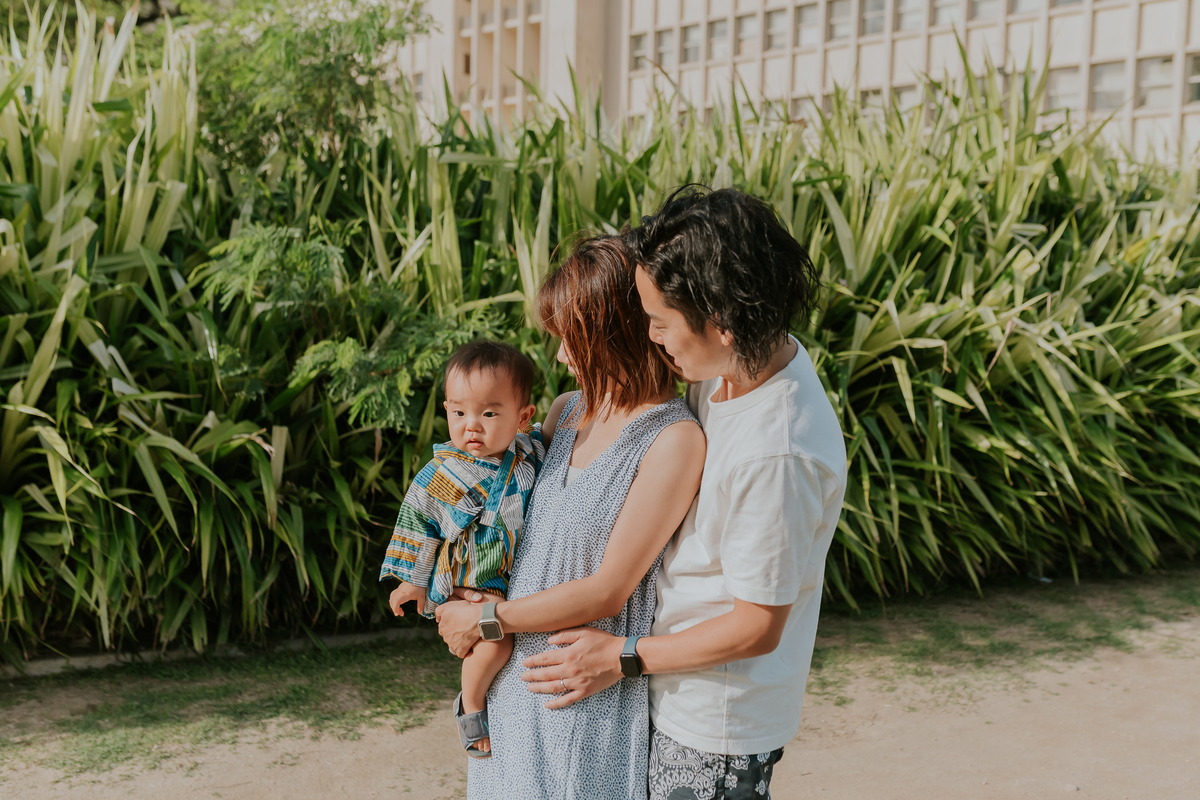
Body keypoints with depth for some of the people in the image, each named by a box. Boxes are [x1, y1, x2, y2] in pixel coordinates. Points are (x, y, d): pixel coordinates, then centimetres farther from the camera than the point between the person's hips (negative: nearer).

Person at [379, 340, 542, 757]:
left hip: (516, 577, 5)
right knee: (494, 643, -22)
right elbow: (419, 522, -6)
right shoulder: (442, 475, -18)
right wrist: (414, 580, -1)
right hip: (466, 585, -5)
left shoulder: (531, 451, -8)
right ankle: (471, 705, 4)